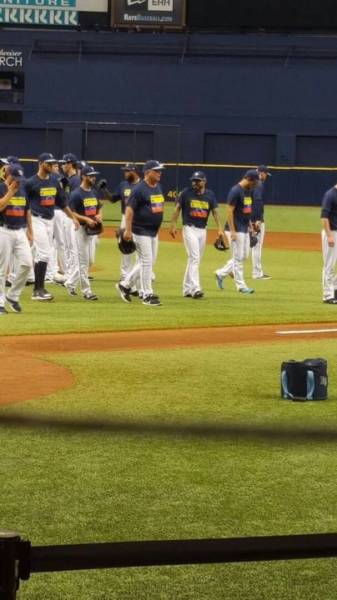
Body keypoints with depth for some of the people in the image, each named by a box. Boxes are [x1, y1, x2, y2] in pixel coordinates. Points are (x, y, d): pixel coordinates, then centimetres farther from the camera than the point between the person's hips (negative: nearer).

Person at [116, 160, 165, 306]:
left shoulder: (158, 187, 11)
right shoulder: (139, 189, -15)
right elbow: (129, 209, -17)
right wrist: (128, 230, -22)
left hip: (154, 231, 9)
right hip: (141, 231, -9)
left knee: (150, 262, 13)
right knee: (146, 262, -6)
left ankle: (125, 285, 25)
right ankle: (147, 295, 0)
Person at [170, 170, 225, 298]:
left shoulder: (210, 195, 5)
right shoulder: (186, 193, -4)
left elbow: (215, 211, 1)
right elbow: (177, 208, 0)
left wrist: (220, 229, -10)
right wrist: (173, 225, -8)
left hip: (202, 230, 5)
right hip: (190, 229, -5)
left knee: (194, 259, 9)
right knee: (194, 258, -16)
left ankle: (187, 289, 17)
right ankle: (195, 288, -22)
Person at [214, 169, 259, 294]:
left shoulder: (249, 191, 10)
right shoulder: (235, 191, -17)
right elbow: (230, 211, -19)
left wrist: (250, 224, 16)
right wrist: (232, 231, -22)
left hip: (245, 229, 9)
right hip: (236, 230, -9)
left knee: (244, 256, 13)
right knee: (238, 258, -3)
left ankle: (221, 273, 25)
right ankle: (241, 286, 2)